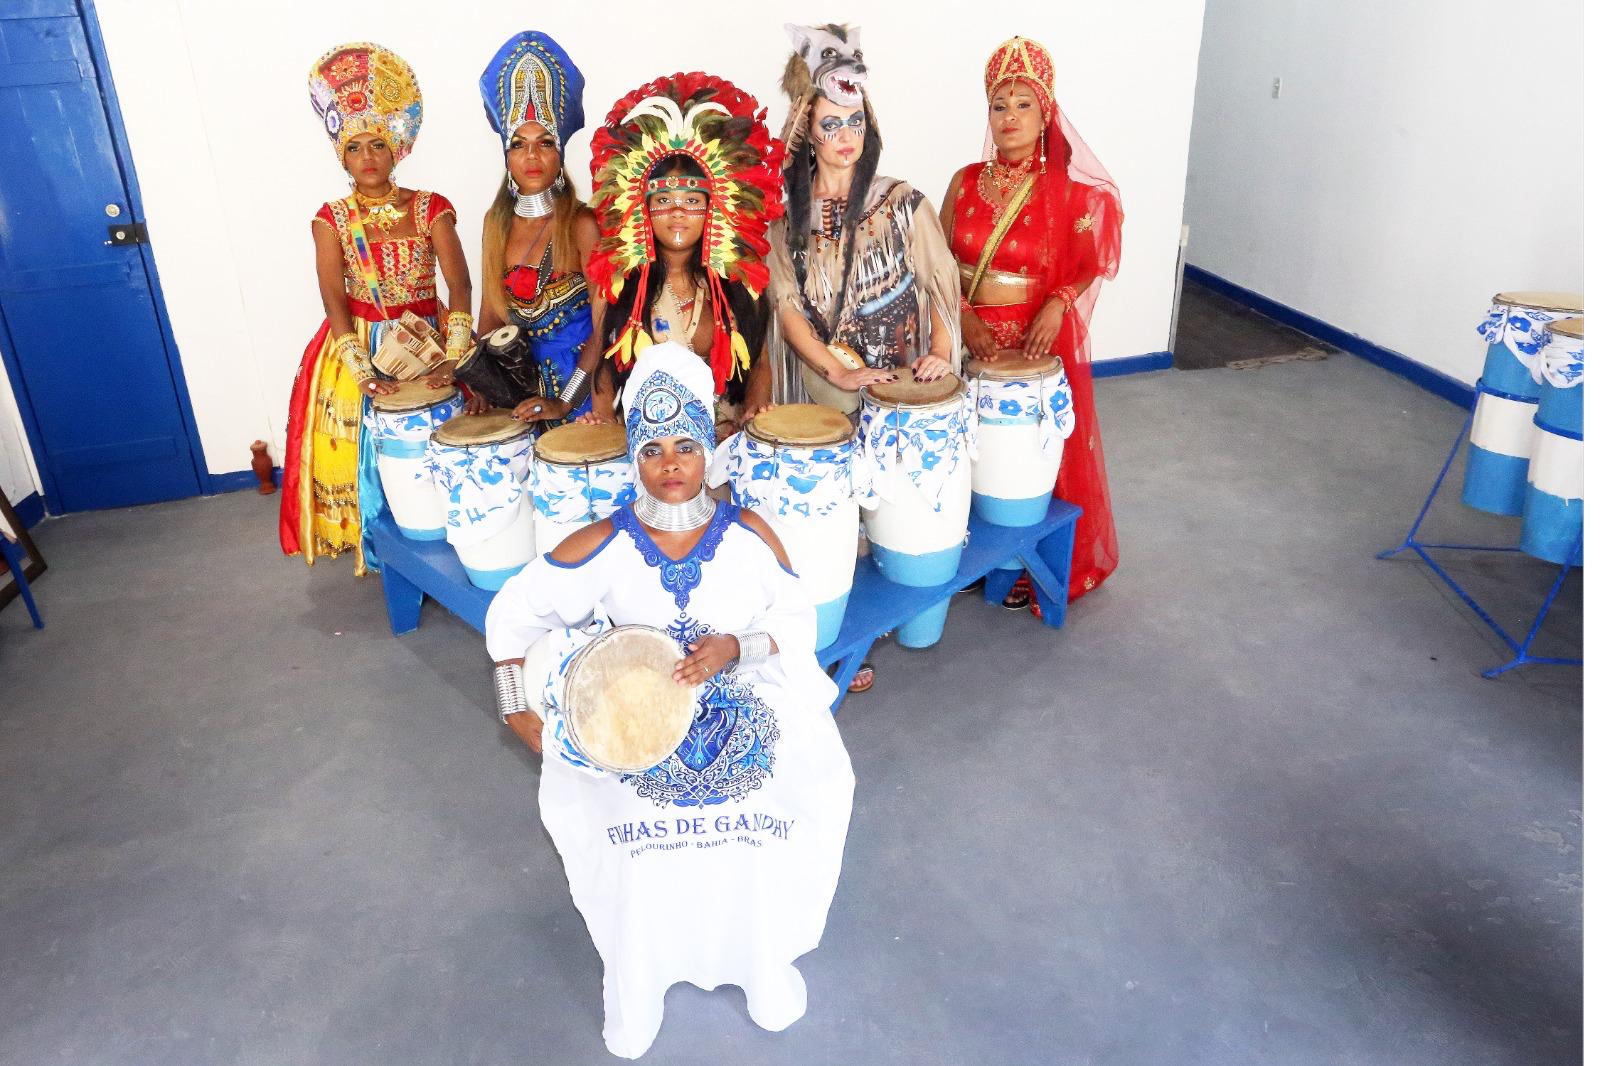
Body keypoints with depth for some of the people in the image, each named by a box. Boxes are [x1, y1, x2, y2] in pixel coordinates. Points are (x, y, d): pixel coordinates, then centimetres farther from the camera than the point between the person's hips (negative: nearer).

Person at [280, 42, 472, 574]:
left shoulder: (430, 208, -3)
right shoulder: (332, 219, -1)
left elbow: (460, 285, -13)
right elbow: (334, 299, -10)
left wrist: (454, 357, -27)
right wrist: (362, 371, -24)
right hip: (358, 345, 1)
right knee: (368, 449, 0)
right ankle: (382, 546, 19)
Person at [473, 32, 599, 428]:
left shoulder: (582, 224, -12)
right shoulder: (497, 221, 5)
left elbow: (605, 324, -14)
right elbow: (491, 310, 11)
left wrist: (565, 401, -19)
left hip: (575, 374, -5)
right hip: (517, 373, 5)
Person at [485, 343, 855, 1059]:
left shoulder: (750, 536, -10)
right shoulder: (602, 548, -12)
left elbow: (798, 623, -6)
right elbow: (512, 615, -4)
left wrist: (733, 645, -23)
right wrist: (519, 707, -8)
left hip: (747, 747, 1)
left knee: (754, 865, 11)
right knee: (644, 881, 9)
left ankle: (766, 974, 45)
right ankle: (634, 1008, 40)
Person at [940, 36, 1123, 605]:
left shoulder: (1066, 192, -7)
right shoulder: (966, 182, 2)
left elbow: (1089, 266, 1)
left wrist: (1056, 305, -18)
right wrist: (963, 316, -11)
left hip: (1039, 341, -3)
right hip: (975, 339, 3)